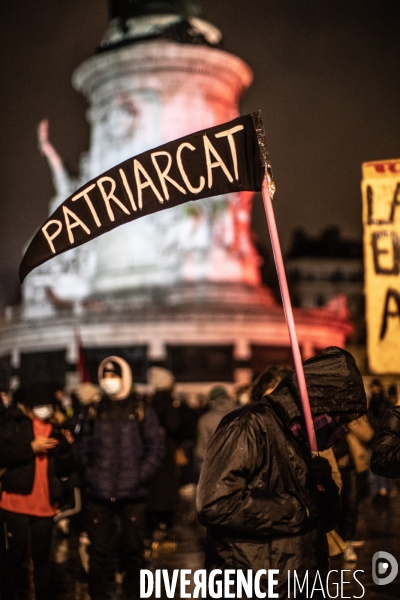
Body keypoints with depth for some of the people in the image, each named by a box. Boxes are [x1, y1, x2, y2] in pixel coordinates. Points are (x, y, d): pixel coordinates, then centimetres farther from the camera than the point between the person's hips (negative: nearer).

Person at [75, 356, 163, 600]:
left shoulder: (142, 411, 3)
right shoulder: (95, 411, 10)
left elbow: (155, 448, 0)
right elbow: (83, 447, 11)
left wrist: (141, 476, -10)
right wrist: (88, 476, 0)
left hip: (132, 493, -2)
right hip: (98, 493, 2)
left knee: (133, 547, 6)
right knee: (99, 548, 5)